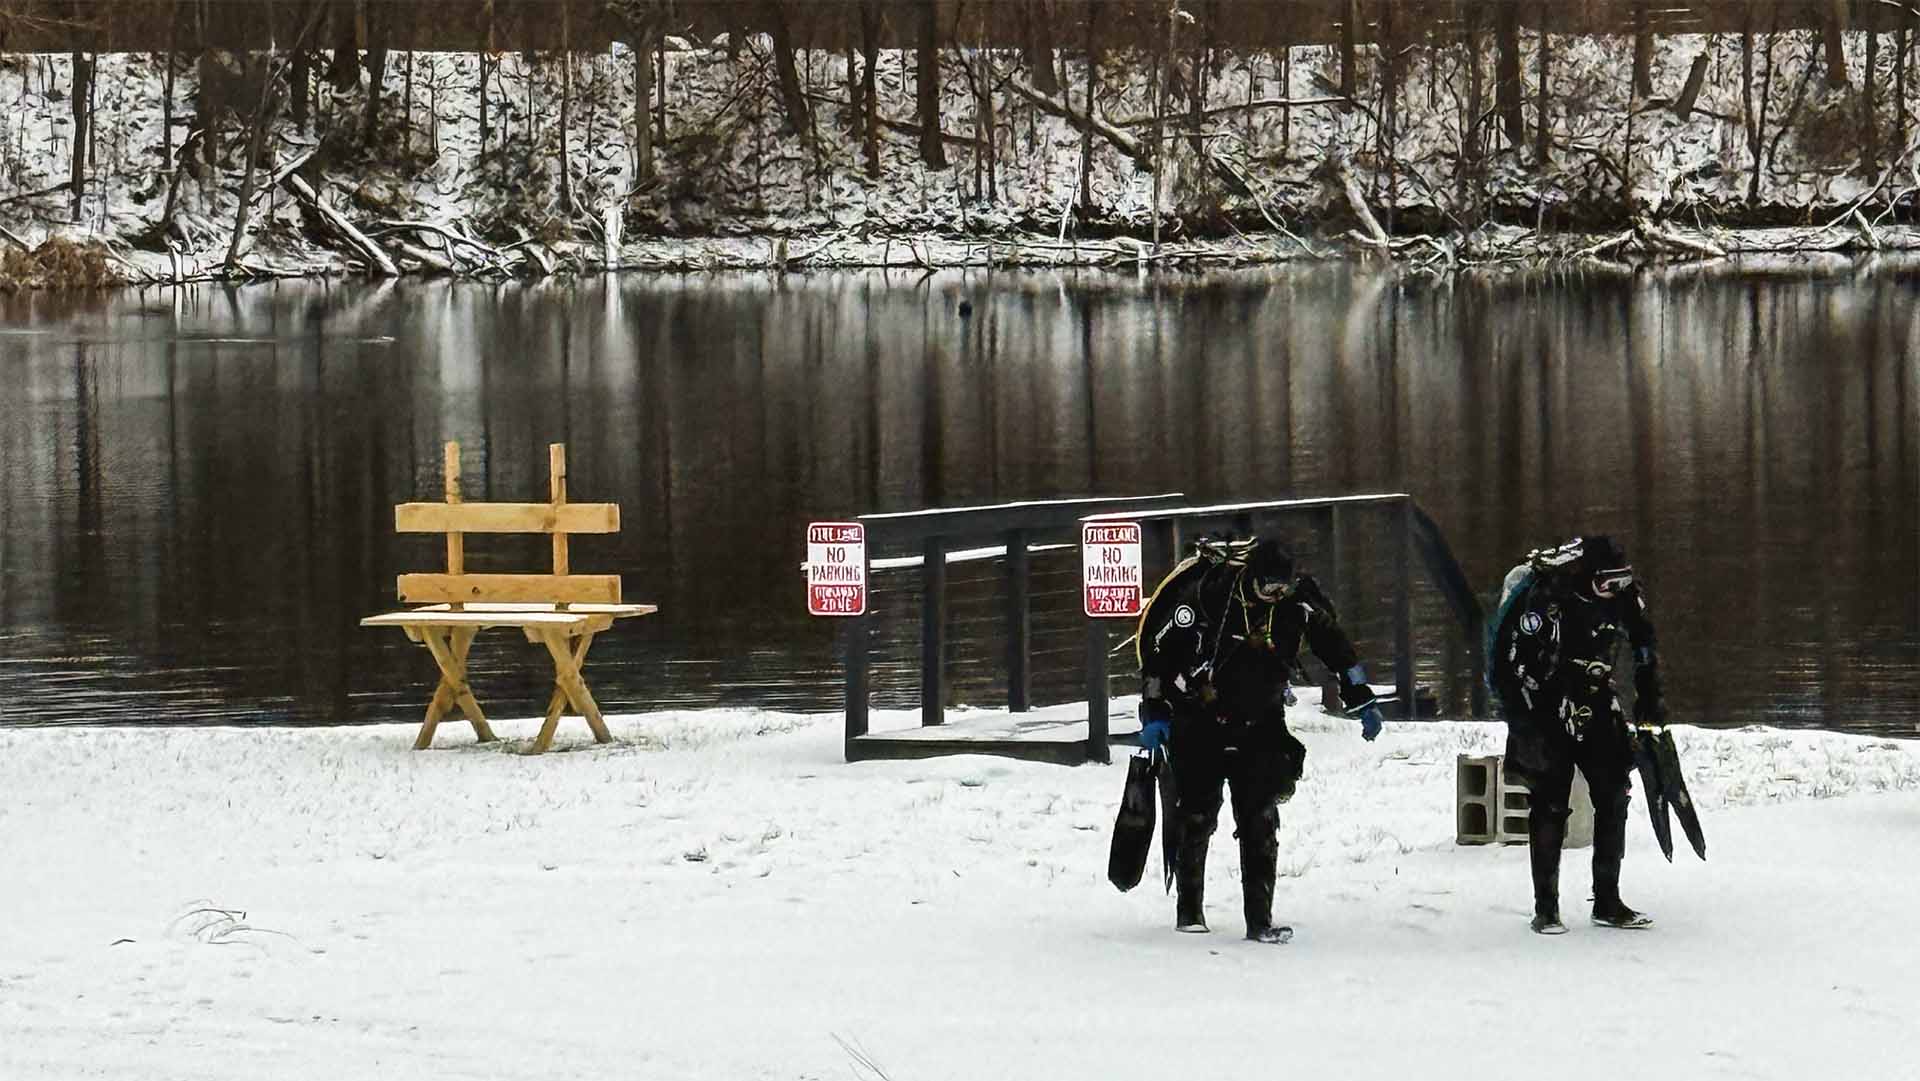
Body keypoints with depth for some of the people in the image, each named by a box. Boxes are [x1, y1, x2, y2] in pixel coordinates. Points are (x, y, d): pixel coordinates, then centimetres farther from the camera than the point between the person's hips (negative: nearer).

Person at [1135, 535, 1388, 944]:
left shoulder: (1300, 601, -8)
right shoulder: (1205, 593, -19)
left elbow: (1337, 648, 9)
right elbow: (1159, 649, -11)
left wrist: (1362, 702, 10)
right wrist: (1154, 711, -13)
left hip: (1259, 728, 2)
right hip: (1199, 725, -2)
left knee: (1260, 825, -7)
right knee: (1197, 817, 6)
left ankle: (1260, 920, -7)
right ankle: (1188, 910, 23)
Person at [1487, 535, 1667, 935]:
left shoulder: (1623, 590, -6)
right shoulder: (1539, 598, -24)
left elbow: (1644, 644, 14)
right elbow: (1507, 667, -21)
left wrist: (1650, 698, 13)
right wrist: (1527, 729, -22)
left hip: (1596, 709, 6)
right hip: (1547, 712, -5)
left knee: (1614, 797, 1)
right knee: (1550, 806, -8)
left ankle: (1608, 902, 11)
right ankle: (1546, 909, 1)